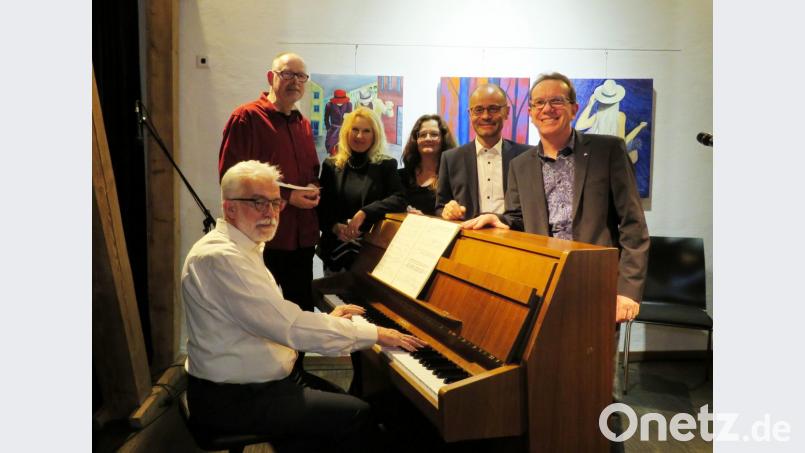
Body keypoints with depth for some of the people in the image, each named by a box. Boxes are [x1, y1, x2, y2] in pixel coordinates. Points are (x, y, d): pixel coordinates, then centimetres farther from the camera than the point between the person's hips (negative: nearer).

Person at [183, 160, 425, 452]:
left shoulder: (241, 249, 9)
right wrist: (374, 334, -21)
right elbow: (291, 328, -28)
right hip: (234, 400, -10)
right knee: (358, 415, -10)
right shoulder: (221, 257, -24)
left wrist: (325, 320, 12)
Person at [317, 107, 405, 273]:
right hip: (336, 249, 2)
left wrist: (364, 213, -21)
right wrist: (335, 227, -12)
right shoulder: (331, 165, 8)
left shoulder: (387, 165, 2)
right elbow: (321, 206, 7)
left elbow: (399, 200, -10)